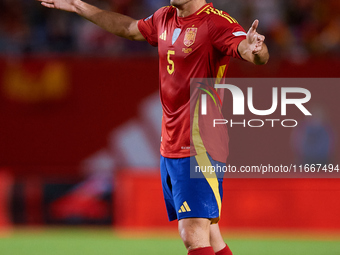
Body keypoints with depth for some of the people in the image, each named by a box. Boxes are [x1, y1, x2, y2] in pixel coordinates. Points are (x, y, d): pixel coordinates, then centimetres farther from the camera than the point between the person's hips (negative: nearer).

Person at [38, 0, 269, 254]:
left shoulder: (216, 22, -13)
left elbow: (260, 57, -28)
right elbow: (129, 28, 32)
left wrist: (254, 50, -53)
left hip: (200, 148, -8)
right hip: (170, 148, 8)